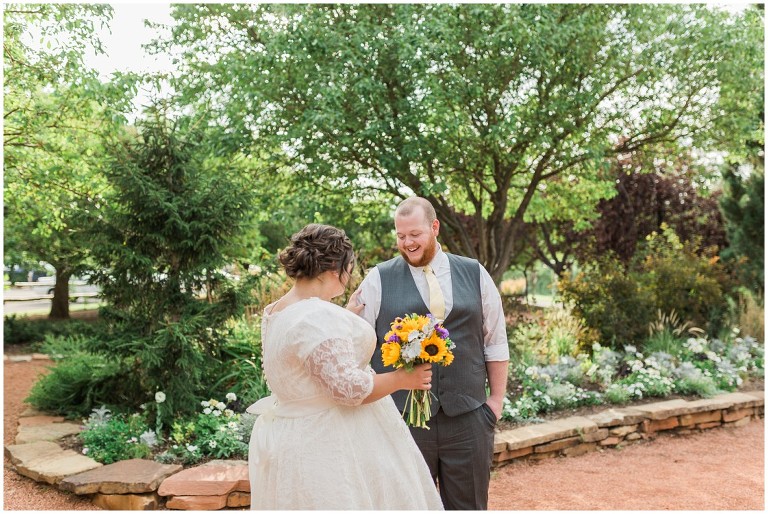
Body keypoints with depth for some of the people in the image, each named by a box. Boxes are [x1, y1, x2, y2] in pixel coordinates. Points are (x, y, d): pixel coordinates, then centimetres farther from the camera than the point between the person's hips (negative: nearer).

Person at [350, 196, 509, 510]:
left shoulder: (475, 274, 6)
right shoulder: (379, 279, 1)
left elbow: (495, 341, 9)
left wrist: (497, 398, 6)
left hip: (467, 416, 2)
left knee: (468, 504, 13)